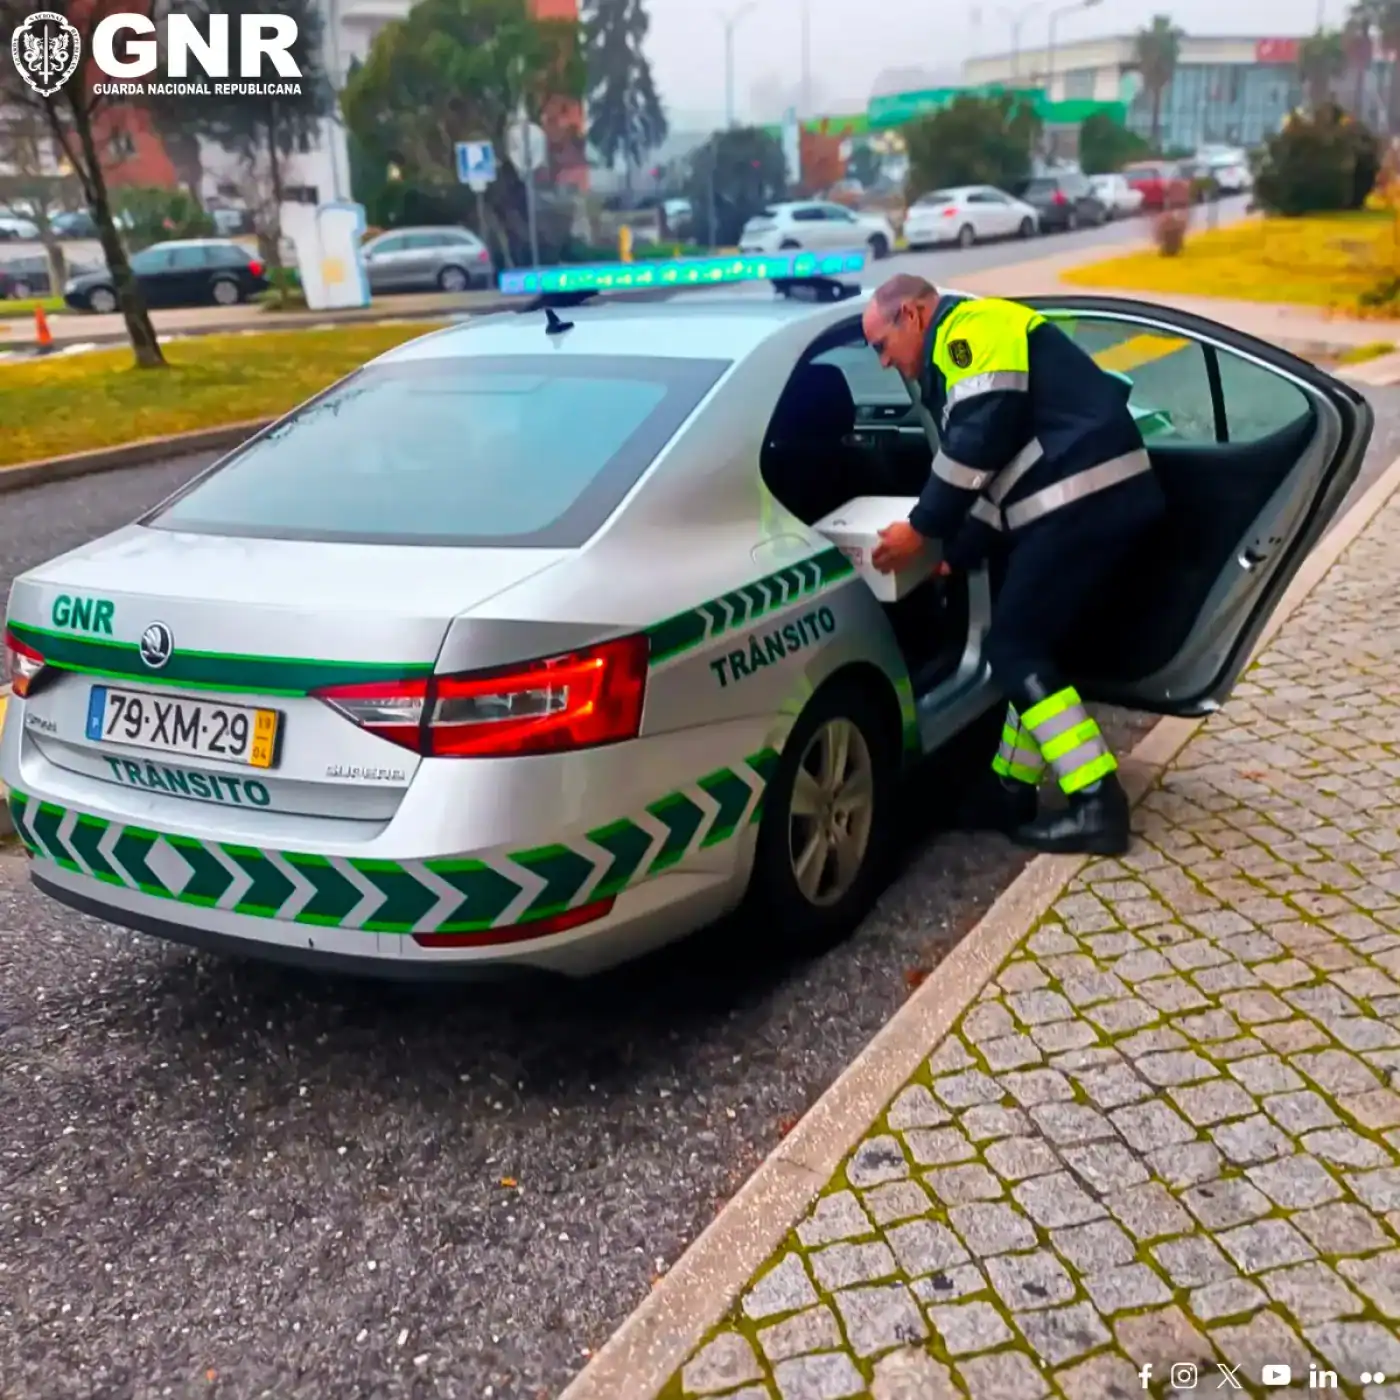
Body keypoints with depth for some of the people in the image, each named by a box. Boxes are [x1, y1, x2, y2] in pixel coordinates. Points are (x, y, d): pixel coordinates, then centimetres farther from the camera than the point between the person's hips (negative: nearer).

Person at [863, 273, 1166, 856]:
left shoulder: (971, 327, -3)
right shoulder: (961, 351, 28)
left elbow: (980, 438, -16)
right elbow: (996, 464, 24)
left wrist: (922, 527, -9)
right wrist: (958, 554, 14)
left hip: (1084, 497, -10)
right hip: (1100, 497, 10)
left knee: (1013, 647, -6)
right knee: (1028, 644, 15)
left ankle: (1098, 803, -6)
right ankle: (1010, 790, 23)